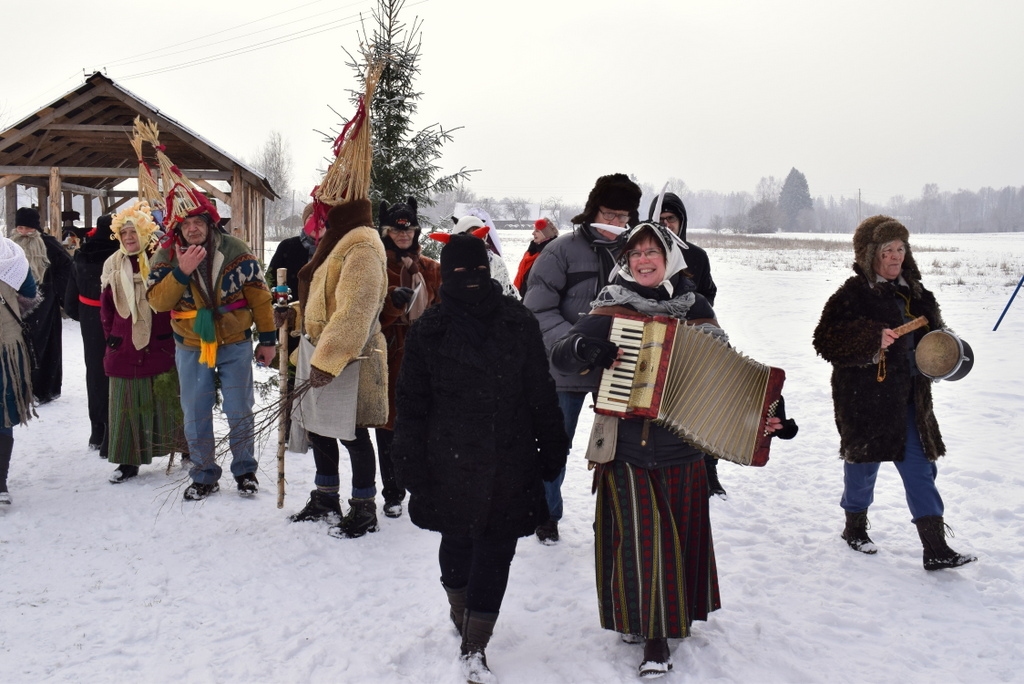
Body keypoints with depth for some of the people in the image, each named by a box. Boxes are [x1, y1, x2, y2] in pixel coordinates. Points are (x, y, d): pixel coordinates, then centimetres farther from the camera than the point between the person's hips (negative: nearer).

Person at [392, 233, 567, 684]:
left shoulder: (518, 323, 2)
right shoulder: (429, 330, -1)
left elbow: (541, 394, 7)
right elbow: (411, 404, 2)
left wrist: (552, 450, 8)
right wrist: (412, 465, -1)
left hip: (510, 464, 1)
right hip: (452, 462, 0)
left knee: (496, 549, 0)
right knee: (458, 542, 13)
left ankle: (474, 648, 9)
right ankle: (461, 610, 41)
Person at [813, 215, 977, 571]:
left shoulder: (913, 291, 9)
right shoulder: (853, 294, -12)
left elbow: (932, 331, 24)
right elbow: (826, 339, -20)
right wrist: (871, 338, -28)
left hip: (909, 396, 6)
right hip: (865, 397, -6)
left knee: (920, 466, 5)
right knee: (864, 461, 9)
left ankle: (936, 549, 8)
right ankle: (855, 528, 33)